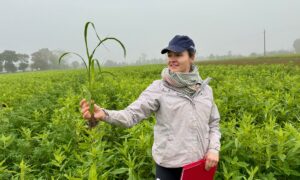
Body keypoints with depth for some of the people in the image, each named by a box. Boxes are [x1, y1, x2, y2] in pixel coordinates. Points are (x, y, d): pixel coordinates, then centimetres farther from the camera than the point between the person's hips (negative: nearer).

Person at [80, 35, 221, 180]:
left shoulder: (205, 89, 3)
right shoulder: (159, 88, -9)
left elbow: (214, 124, 11)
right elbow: (132, 114, -18)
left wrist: (214, 148, -5)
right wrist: (103, 114, -35)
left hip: (199, 165, 3)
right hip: (170, 166, -3)